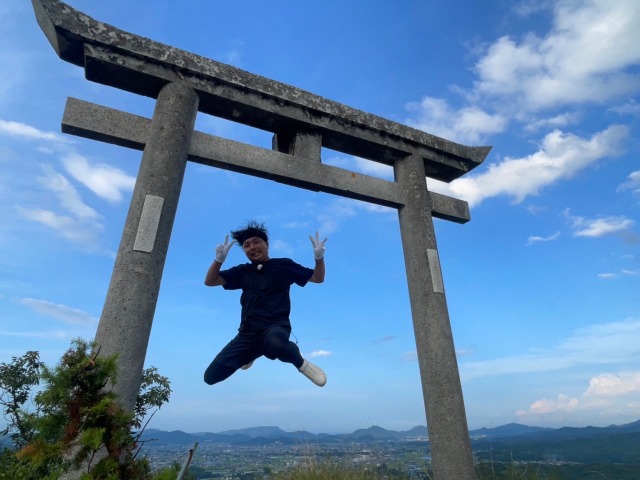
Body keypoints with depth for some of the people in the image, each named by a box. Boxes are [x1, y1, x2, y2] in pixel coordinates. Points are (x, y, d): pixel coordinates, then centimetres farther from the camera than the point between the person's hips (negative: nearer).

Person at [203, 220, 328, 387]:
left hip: (276, 326, -5)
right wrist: (219, 259, -3)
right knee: (211, 376, 1)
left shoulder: (283, 265, 7)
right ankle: (251, 354, 28)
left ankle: (301, 364, -7)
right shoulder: (242, 271, 14)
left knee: (275, 345, -43)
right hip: (248, 333, 5)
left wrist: (319, 257, -8)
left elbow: (318, 278, 10)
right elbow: (209, 281, 14)